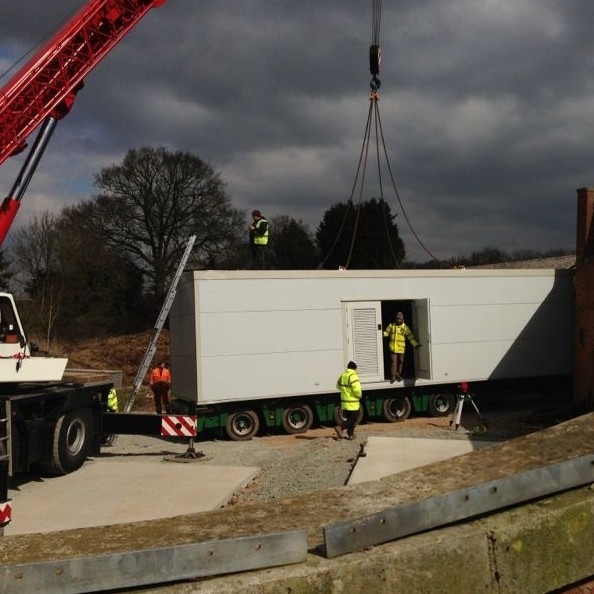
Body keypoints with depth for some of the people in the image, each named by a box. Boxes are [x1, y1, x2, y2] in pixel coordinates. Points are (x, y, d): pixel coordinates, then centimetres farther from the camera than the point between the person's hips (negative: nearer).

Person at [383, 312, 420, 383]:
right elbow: (386, 332, 3)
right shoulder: (391, 325, 3)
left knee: (400, 362, 11)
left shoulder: (405, 327, 2)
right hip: (393, 347, -1)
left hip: (401, 348, 1)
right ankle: (393, 377, -4)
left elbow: (410, 336, 0)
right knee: (393, 362, -6)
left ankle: (398, 375, 25)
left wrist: (415, 344, -6)